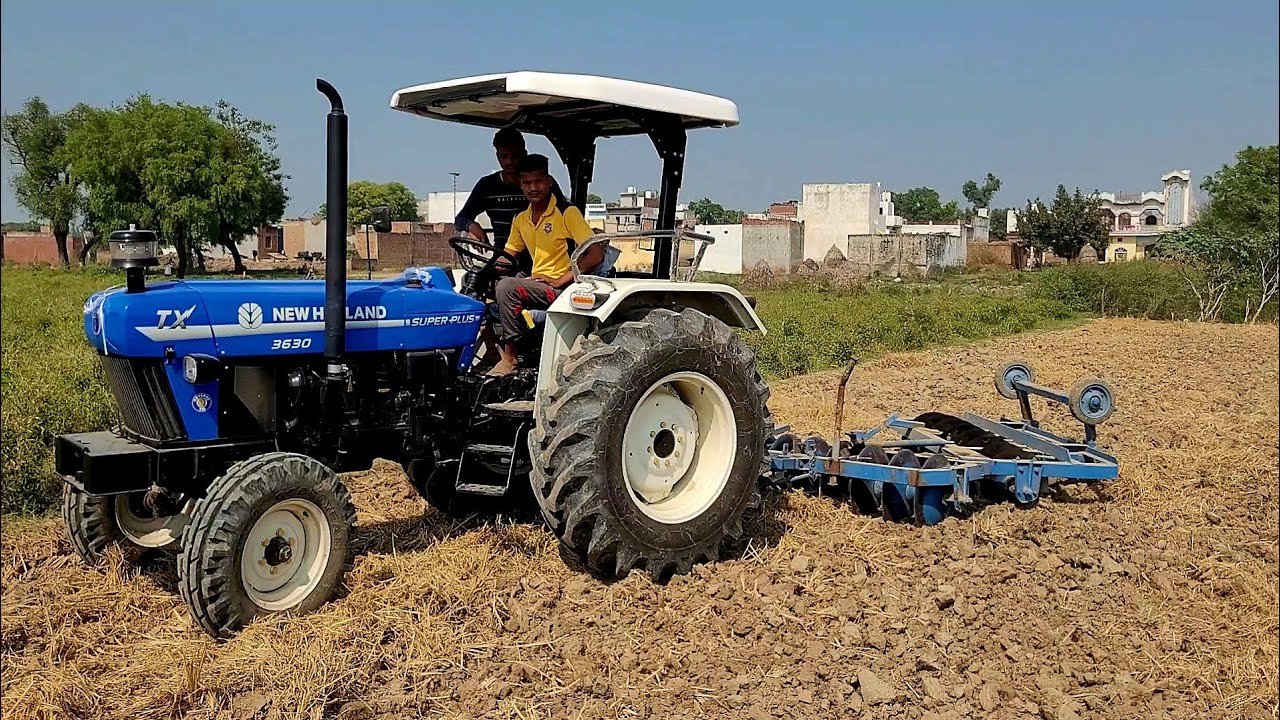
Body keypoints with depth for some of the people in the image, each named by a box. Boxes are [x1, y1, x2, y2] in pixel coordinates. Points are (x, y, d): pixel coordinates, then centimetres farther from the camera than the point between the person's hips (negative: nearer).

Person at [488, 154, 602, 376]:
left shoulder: (567, 213, -8)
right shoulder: (521, 220, 12)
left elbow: (596, 255, -14)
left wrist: (559, 280, -18)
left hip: (562, 290, -7)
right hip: (536, 287, 8)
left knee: (507, 286, -26)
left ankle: (509, 357, -17)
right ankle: (493, 346, 1)